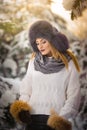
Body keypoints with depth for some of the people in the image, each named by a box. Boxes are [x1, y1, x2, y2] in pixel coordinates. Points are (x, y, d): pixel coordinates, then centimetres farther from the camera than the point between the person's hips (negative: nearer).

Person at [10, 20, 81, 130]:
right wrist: (22, 108, -5)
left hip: (55, 120, -3)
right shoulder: (33, 61, 10)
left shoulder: (68, 63, 0)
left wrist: (62, 118, -12)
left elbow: (73, 96, -2)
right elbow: (26, 89, 12)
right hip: (32, 118, 3)